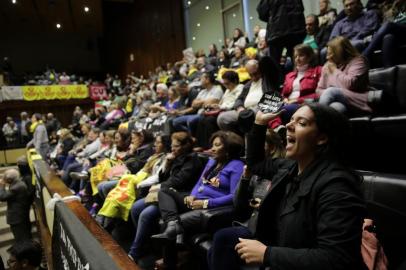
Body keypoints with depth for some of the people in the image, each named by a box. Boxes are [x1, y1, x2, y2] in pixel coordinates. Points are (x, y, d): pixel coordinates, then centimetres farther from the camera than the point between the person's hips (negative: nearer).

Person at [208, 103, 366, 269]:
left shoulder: (336, 185, -27)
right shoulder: (291, 167, 0)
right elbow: (256, 164, 18)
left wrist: (266, 254, -29)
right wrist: (259, 122, 7)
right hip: (283, 252, 8)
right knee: (224, 237, 1)